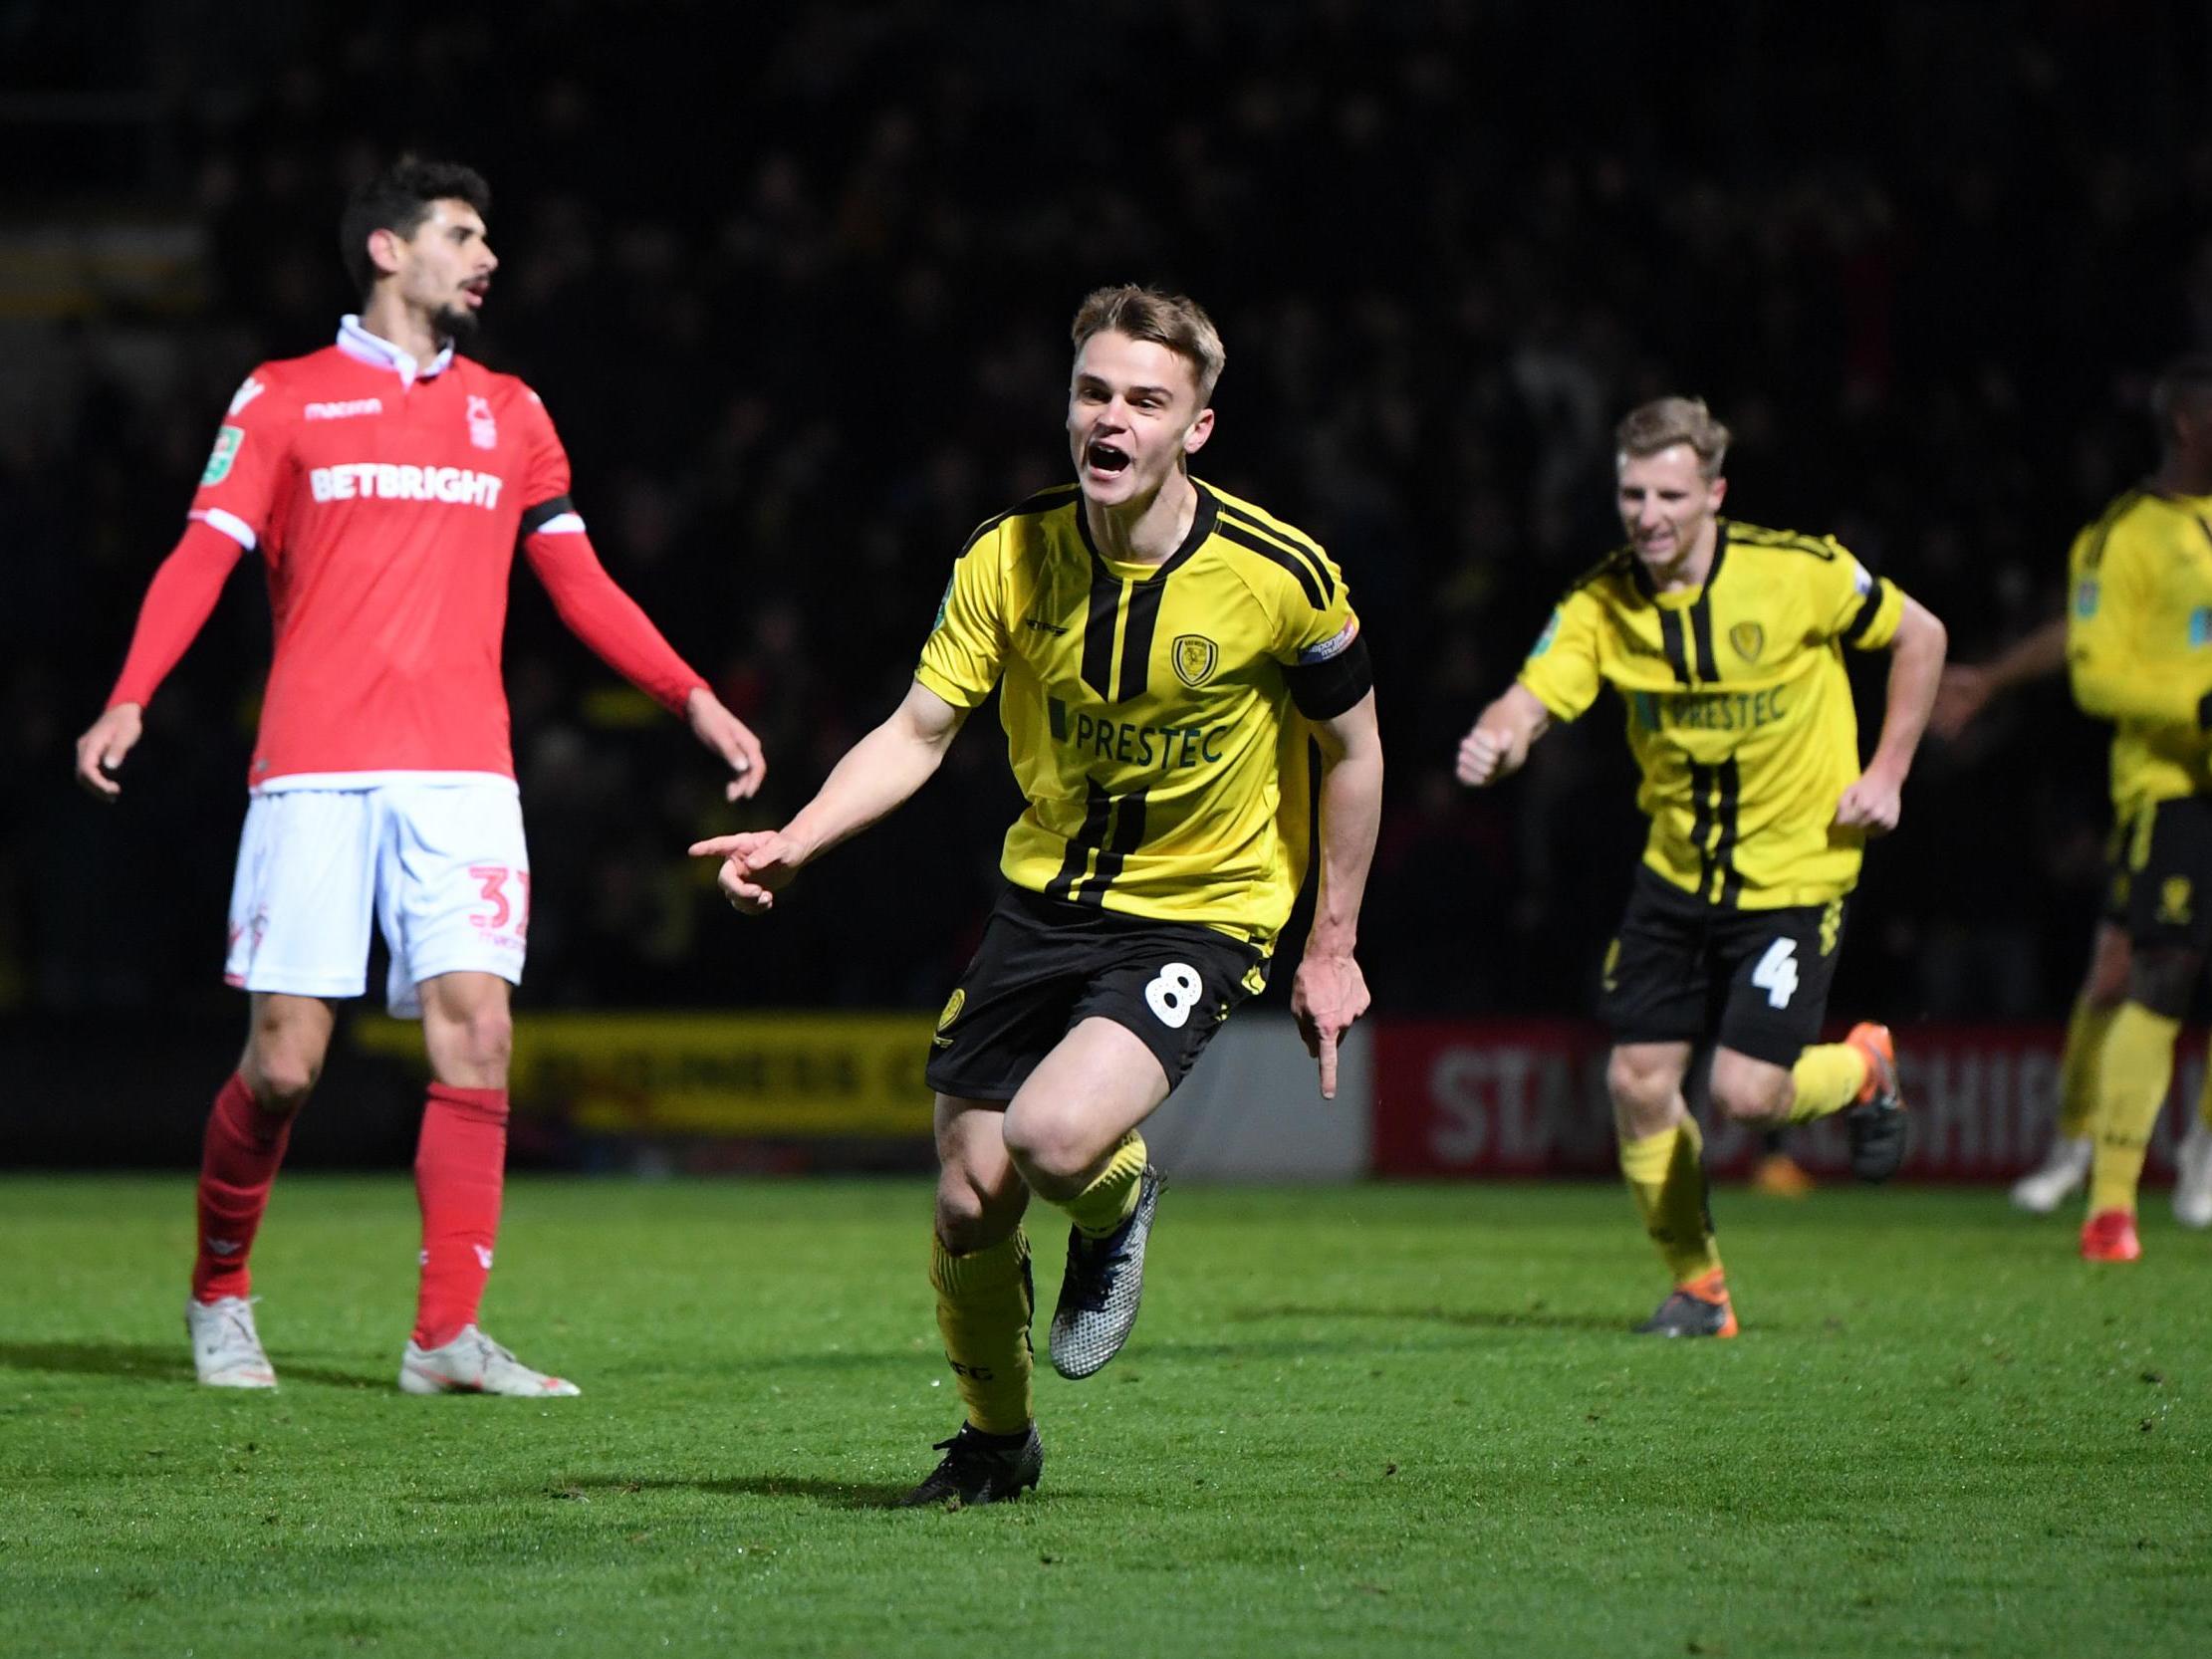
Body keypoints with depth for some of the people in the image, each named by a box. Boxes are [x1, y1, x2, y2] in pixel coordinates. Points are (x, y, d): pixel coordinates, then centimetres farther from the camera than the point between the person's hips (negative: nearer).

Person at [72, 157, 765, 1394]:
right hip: (314, 769, -3)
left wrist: (693, 698, 12)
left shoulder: (509, 413, 18)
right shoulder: (284, 401, 7)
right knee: (284, 1059, -6)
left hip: (462, 771, 3)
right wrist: (130, 699, -14)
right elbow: (203, 558, 1)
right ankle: (220, 1298, 17)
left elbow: (579, 584, 21)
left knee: (476, 1029, -11)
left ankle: (449, 1337, -10)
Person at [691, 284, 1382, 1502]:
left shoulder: (1281, 576, -15)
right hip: (1044, 897, 3)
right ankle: (995, 1439, 28)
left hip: (1201, 912, -3)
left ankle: (1118, 1205, 9)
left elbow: (1352, 750, 0)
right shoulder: (1008, 559, -9)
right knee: (968, 1209, -1)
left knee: (1054, 1137, -29)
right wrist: (796, 841, -24)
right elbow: (917, 731, -7)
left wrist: (1331, 947, 4)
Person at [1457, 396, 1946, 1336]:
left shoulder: (1797, 573, -15)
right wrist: (1496, 741, -44)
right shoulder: (1601, 606, -8)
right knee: (1638, 1081, -3)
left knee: (1747, 1094, -13)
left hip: (1795, 868, -4)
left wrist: (1887, 774, -5)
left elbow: (1919, 637, -1)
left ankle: (1863, 1070, 23)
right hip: (1678, 867, 4)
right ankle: (1697, 1285, 17)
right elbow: (1532, 699, -20)